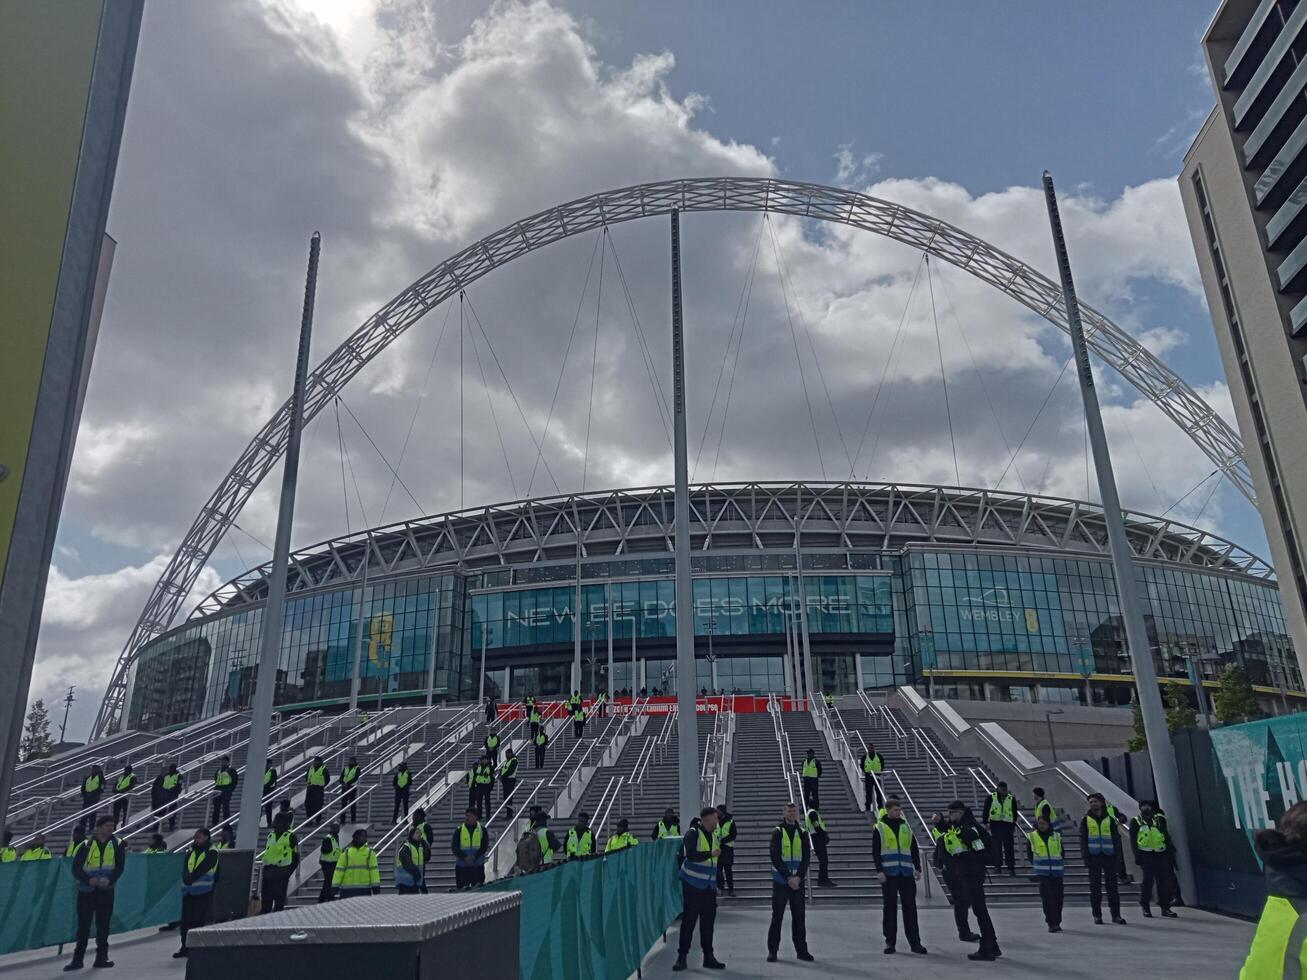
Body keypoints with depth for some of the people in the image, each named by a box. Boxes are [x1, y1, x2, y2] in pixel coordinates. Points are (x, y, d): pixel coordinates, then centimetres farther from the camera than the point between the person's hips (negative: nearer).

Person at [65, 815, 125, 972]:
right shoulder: (86, 845, -2)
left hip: (106, 891, 1)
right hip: (86, 891, -1)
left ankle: (101, 957, 16)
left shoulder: (118, 845, 1)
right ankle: (78, 959, 16)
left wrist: (109, 880, -19)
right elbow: (76, 868, -4)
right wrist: (89, 880, -20)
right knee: (83, 925, 5)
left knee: (103, 925, 6)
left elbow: (120, 867, -1)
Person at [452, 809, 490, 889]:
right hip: (461, 865, 0)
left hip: (478, 865, 0)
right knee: (461, 888, 1)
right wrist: (464, 857, -15)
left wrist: (474, 857, -16)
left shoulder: (482, 830, 4)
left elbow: (484, 846, -1)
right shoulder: (459, 830, 4)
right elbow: (454, 847, -1)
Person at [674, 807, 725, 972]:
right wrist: (711, 854, -24)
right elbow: (691, 855, -27)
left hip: (708, 887, 7)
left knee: (708, 922, 10)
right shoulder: (693, 833, -12)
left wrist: (717, 884, 20)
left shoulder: (713, 835, 13)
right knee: (689, 921, -3)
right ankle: (682, 957, 6)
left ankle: (708, 957, 19)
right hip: (692, 885, -7)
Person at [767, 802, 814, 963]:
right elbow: (775, 858, -9)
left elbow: (806, 857, 1)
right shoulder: (777, 832, -3)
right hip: (780, 881, -3)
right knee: (777, 915, -1)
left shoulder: (803, 833, 6)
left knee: (799, 916, 5)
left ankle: (801, 950, 15)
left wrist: (798, 877, -11)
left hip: (797, 881, 3)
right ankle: (772, 950, 7)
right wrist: (789, 877, -14)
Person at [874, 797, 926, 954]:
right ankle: (890, 942, 10)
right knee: (889, 908, 2)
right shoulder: (879, 828, 2)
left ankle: (915, 942, 9)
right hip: (889, 873, -3)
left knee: (910, 907, 3)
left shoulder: (905, 827, 13)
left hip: (906, 873, 3)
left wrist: (917, 868, 6)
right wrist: (879, 870, -11)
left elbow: (914, 849, 15)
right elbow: (875, 852, -2)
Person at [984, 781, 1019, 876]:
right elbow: (986, 810, 3)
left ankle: (1011, 868, 2)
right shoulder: (991, 797, 0)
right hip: (995, 824, 0)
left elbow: (1015, 812, 12)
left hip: (1007, 825, 0)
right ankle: (997, 865, 20)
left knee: (1009, 847, -3)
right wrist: (986, 822, -2)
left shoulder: (1011, 798, 4)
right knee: (996, 846, 8)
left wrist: (1014, 825, 12)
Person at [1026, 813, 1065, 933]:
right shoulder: (1032, 837, 1)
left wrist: (1058, 864, 8)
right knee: (1047, 898, -9)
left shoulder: (1056, 836, 6)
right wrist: (1037, 864, 7)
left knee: (1058, 897, 5)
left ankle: (1057, 922, 19)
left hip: (1057, 872, 2)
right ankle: (1051, 923, -5)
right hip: (1042, 873, -2)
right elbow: (1029, 854, 10)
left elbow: (1061, 852, 16)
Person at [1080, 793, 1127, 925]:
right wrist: (1086, 857, -7)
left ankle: (1116, 915, 9)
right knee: (1095, 888, 3)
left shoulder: (1110, 819, 7)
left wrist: (1117, 856, -3)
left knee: (1112, 886, 2)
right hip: (1094, 857, 0)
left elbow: (1117, 839, 7)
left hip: (1109, 857, 1)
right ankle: (1097, 915, 8)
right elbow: (1083, 840, 3)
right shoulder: (1086, 820, 5)